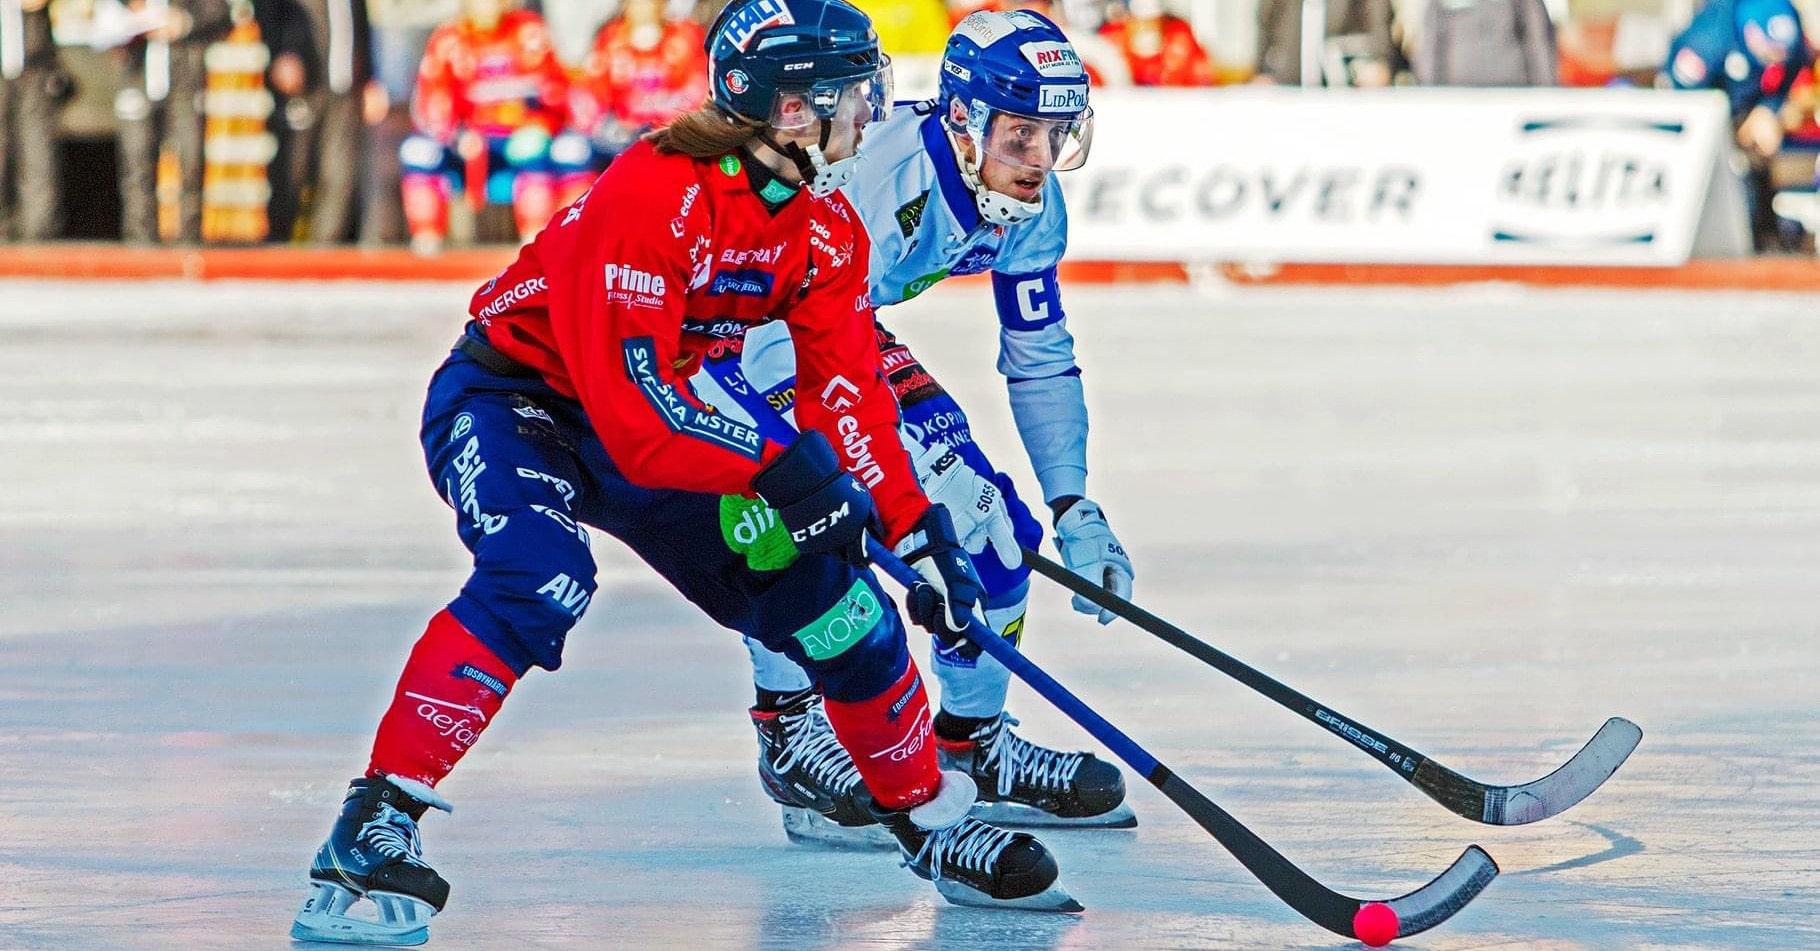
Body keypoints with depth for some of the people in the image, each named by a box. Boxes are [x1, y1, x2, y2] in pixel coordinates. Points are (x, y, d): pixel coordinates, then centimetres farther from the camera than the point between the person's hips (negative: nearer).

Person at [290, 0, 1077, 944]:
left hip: (652, 411, 7)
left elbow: (848, 393, -5)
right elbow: (628, 399, -36)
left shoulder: (827, 230, -7)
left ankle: (927, 814, 21)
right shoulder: (647, 195, -32)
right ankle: (376, 824, -33)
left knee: (828, 592, 1)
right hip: (503, 395, -7)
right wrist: (774, 467, -40)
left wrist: (917, 532, -14)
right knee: (539, 581, -36)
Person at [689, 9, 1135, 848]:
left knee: (991, 520, 0)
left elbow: (1041, 360, 1)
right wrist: (928, 467, -45)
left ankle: (975, 746, 16)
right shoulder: (887, 179, -38)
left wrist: (1074, 510, -5)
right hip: (717, 316, -8)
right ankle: (790, 733, -18)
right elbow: (785, 352, -41)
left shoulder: (1031, 203, -12)